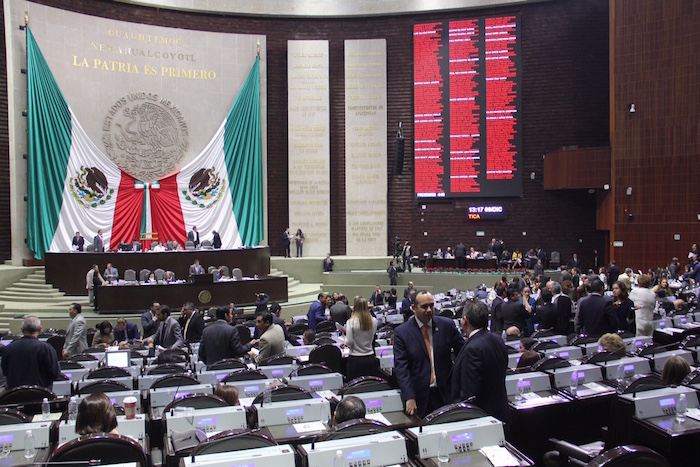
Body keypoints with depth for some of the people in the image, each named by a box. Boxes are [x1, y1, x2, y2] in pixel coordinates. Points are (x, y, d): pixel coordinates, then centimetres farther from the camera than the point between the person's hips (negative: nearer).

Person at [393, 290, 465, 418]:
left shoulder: (447, 325, 3)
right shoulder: (402, 332, -4)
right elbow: (401, 367, -8)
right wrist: (409, 398, -16)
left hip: (445, 394, 2)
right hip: (419, 396, -2)